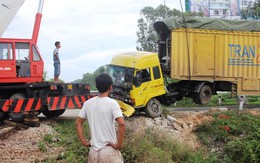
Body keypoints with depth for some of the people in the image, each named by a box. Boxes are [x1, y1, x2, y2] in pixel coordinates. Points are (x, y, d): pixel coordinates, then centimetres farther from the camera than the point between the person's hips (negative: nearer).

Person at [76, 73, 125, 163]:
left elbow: (78, 123, 11)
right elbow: (121, 124, -24)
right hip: (109, 151, -5)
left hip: (93, 151, 5)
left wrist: (84, 142, 12)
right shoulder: (112, 103, -13)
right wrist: (119, 144, -14)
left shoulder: (87, 103, 4)